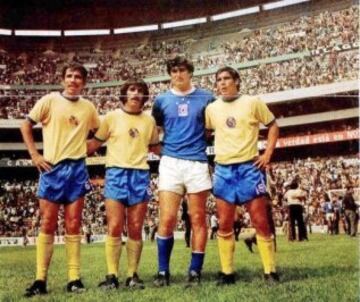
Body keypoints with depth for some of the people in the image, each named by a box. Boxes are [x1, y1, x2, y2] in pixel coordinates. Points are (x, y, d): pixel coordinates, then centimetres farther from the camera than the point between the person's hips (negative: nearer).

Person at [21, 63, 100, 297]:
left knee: (73, 225, 4)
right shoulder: (49, 101, -1)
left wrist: (84, 150, 6)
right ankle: (41, 280, 6)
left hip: (77, 169, 2)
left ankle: (74, 278, 9)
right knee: (48, 225, 0)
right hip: (52, 168, -2)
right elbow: (26, 126, 2)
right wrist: (35, 155, -6)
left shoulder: (89, 107, 8)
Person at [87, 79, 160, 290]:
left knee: (135, 230, 3)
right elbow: (95, 143, 7)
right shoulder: (112, 117, 5)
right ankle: (112, 276, 2)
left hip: (140, 176, 2)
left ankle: (133, 275, 12)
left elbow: (155, 147, 21)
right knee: (115, 228, -7)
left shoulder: (149, 121, 12)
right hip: (116, 173, -2)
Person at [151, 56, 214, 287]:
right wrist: (162, 149, 11)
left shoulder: (206, 98, 7)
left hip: (197, 163, 0)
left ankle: (195, 271, 10)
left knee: (198, 220, 1)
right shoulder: (162, 100, 11)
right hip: (170, 163, 1)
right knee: (167, 219, -5)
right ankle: (163, 271, 6)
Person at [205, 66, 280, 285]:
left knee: (261, 222, -1)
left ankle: (270, 271, 9)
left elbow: (273, 126, 7)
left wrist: (268, 154, -3)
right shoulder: (212, 108, 8)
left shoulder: (253, 102, 0)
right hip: (223, 170, 3)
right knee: (224, 225, 5)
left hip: (250, 167, -3)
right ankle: (227, 273, 14)